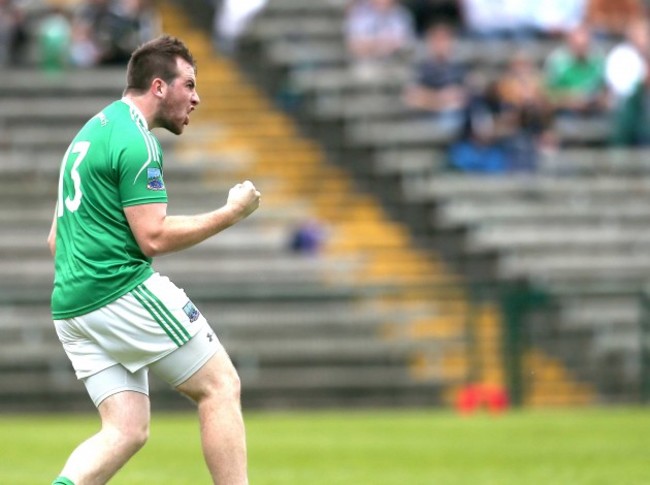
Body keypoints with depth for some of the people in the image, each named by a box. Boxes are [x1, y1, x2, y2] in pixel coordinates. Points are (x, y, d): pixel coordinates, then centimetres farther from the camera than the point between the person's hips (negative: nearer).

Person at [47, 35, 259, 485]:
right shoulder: (135, 141, -10)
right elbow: (154, 237, -16)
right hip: (124, 292, -9)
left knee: (127, 429, 4)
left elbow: (56, 238, 26)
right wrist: (231, 212, -7)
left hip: (71, 307, 9)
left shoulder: (91, 132, 22)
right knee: (220, 385, -1)